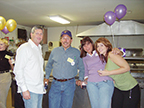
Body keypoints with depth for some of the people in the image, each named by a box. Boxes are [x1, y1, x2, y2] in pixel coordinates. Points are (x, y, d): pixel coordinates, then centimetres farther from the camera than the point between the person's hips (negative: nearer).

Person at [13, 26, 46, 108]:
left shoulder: (39, 49, 16)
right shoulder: (24, 48, -10)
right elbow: (18, 70, -15)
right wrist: (24, 89, -19)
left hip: (40, 89, 8)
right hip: (30, 90, -8)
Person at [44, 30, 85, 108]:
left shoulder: (77, 52, 3)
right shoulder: (55, 51, 7)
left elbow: (81, 67, 12)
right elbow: (49, 65, 18)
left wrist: (80, 79, 5)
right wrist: (47, 77, 13)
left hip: (69, 84, -1)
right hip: (55, 83, 1)